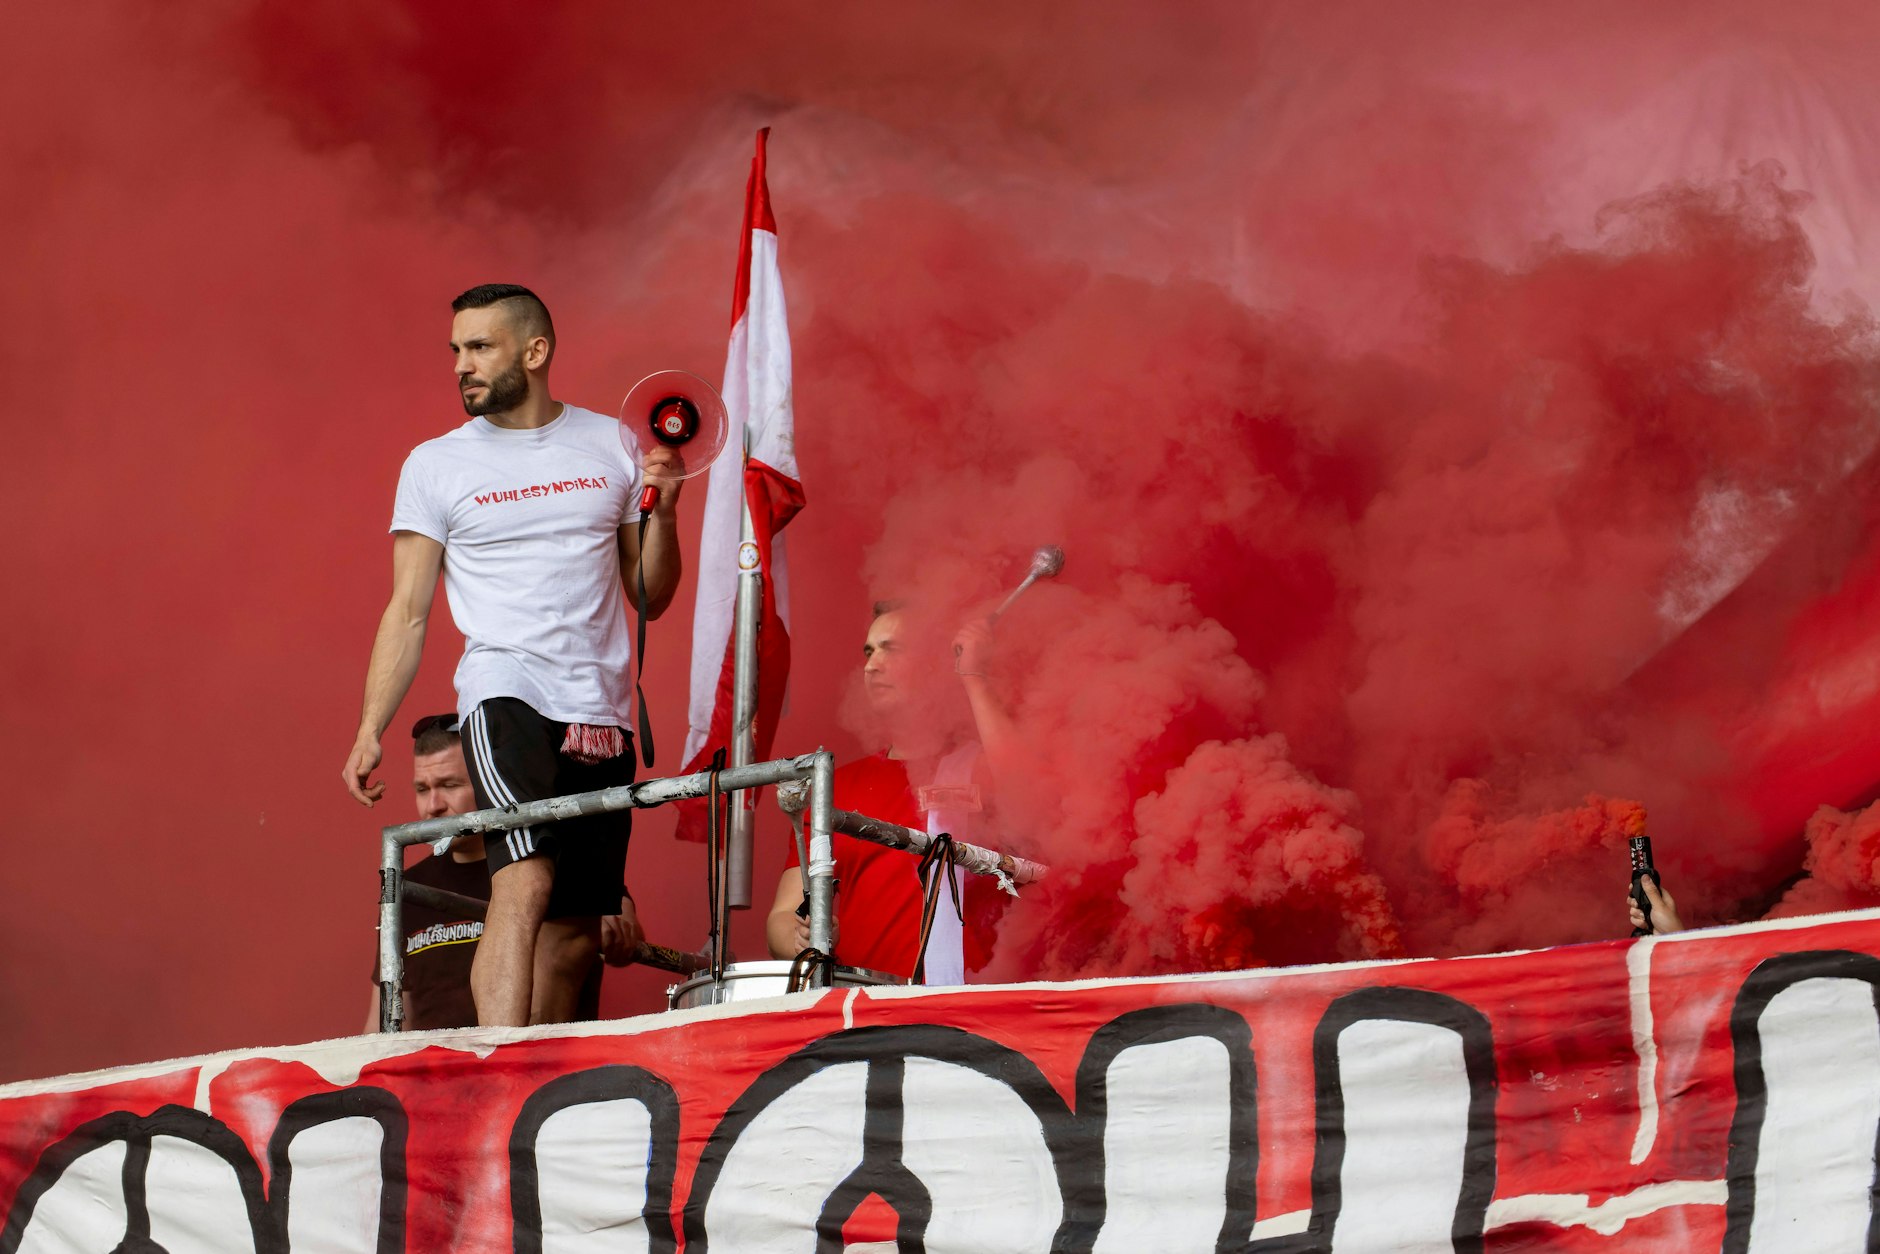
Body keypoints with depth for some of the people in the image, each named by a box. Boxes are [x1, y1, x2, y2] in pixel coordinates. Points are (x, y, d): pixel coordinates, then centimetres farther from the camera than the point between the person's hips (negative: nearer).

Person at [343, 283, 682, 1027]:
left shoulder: (611, 444, 13)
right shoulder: (435, 465, 7)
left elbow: (651, 598, 15)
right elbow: (407, 612, 6)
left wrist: (662, 512, -2)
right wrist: (369, 731, -4)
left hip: (601, 711, 4)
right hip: (506, 694, -4)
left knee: (576, 934, 4)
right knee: (524, 884, -25)